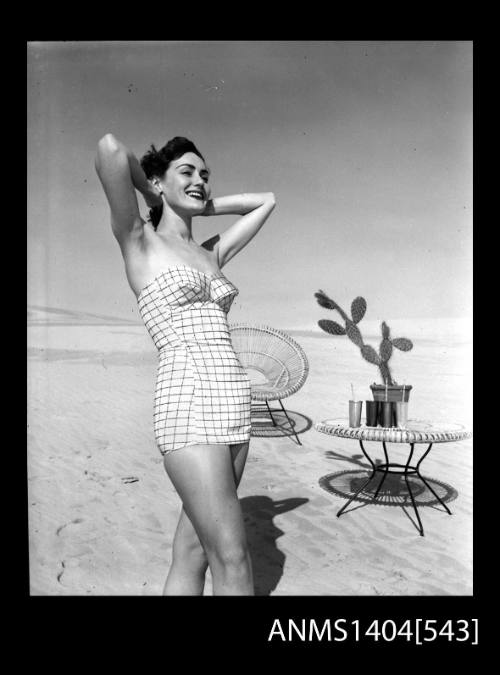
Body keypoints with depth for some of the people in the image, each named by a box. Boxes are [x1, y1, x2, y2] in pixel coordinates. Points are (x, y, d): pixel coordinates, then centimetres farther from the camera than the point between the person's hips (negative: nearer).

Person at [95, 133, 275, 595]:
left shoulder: (211, 254, 20)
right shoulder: (139, 241, 4)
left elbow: (266, 202, 32)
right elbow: (110, 149, -11)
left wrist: (202, 206, 27)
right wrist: (154, 196, 7)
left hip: (234, 404, 7)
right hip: (189, 404, -6)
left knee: (193, 552, 13)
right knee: (232, 561, -6)